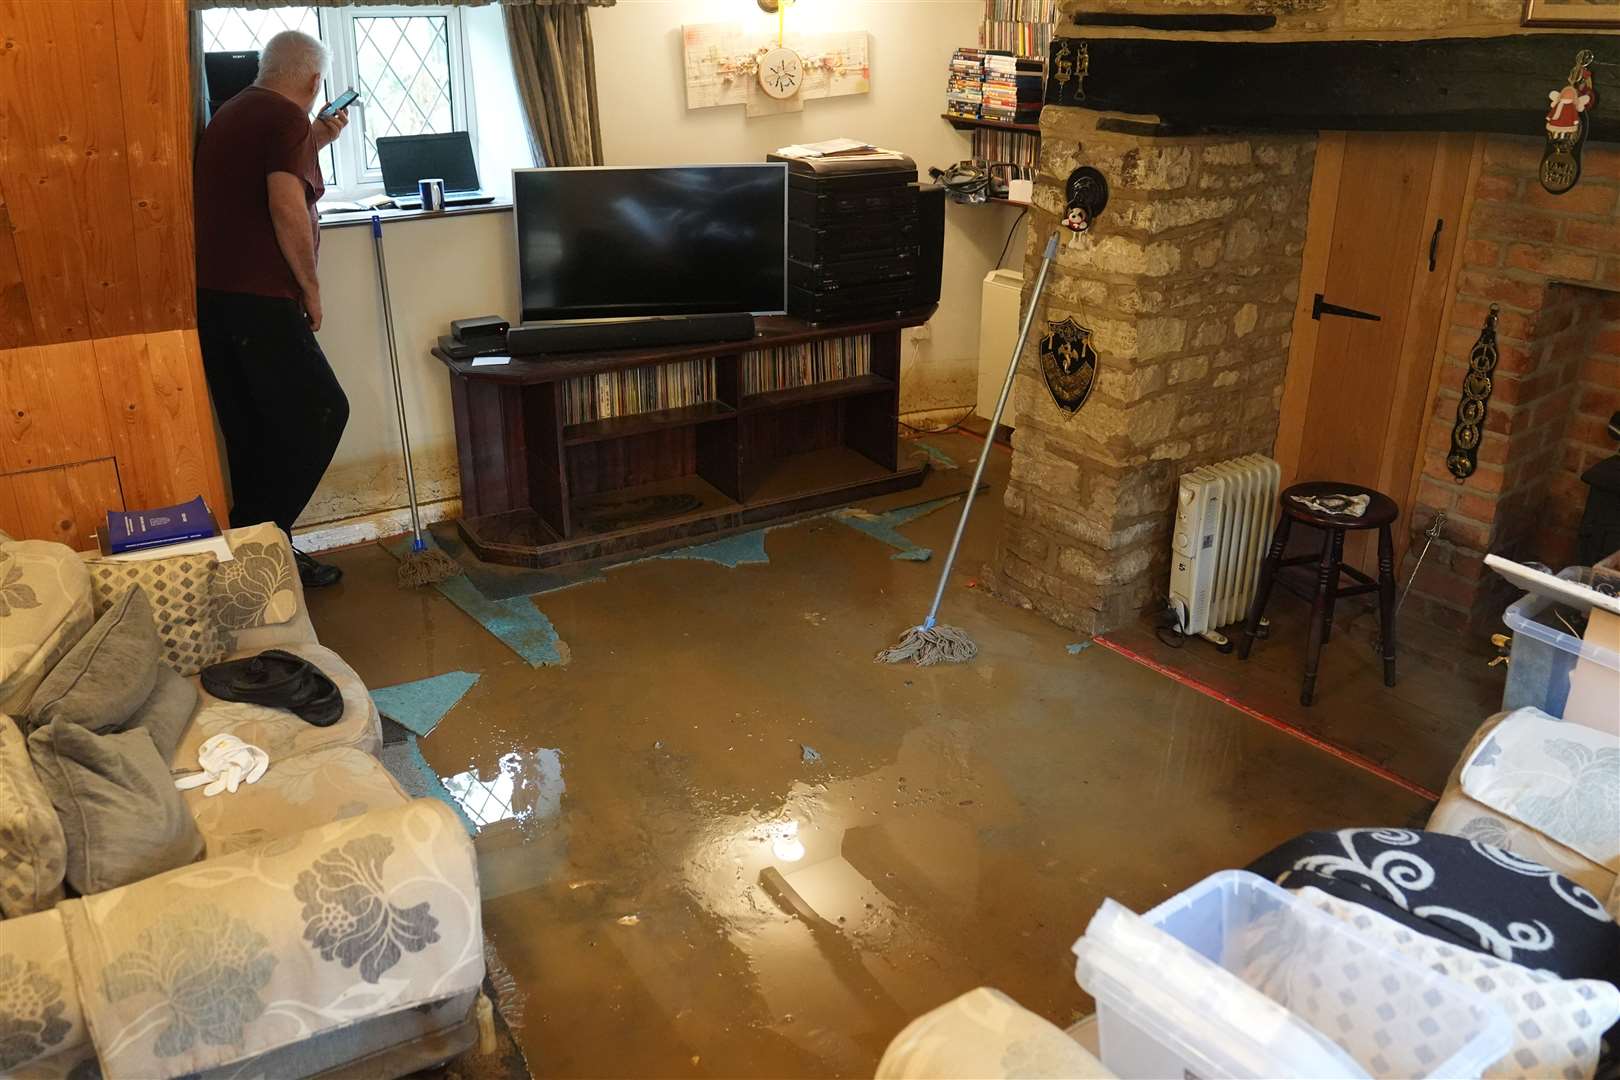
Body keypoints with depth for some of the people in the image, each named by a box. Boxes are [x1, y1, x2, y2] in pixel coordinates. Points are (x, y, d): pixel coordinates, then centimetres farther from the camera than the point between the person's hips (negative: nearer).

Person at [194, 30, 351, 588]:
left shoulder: (232, 113, 20)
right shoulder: (288, 119, -9)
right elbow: (287, 208, -22)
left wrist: (316, 141, 37)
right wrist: (311, 287, -12)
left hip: (212, 296, 9)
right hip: (259, 299, -9)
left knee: (251, 430, 12)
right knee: (321, 411, -1)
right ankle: (257, 534, -1)